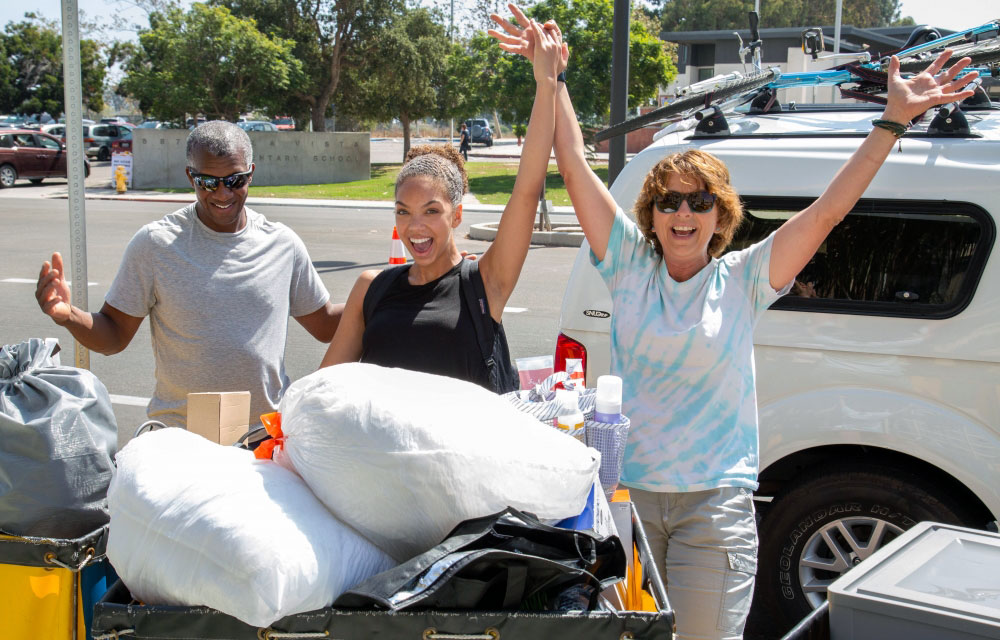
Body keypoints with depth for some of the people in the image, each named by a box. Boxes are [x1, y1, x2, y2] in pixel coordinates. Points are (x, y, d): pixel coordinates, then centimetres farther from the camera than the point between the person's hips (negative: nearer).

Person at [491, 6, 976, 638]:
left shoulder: (743, 280, 0)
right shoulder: (630, 266, 2)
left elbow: (827, 212, -6)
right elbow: (576, 167, 0)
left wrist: (894, 120, -11)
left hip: (715, 503, -1)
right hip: (626, 491, 2)